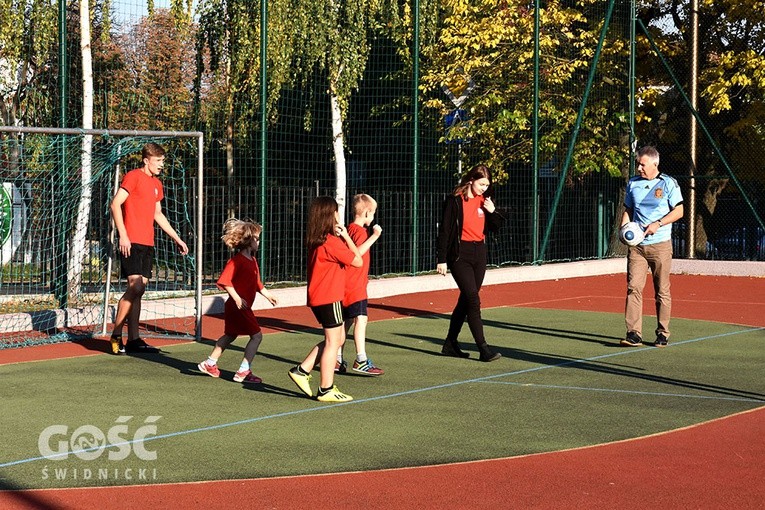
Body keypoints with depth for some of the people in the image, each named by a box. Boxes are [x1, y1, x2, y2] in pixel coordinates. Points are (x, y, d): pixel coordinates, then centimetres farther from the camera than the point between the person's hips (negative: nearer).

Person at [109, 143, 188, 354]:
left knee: (139, 289, 6)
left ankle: (133, 340, 8)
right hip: (131, 242, -8)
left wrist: (177, 238, 29)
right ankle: (116, 336, -7)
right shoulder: (133, 176, -5)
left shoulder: (156, 184, 19)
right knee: (135, 287, -15)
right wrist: (123, 235, -19)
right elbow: (115, 204, -11)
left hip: (147, 244, 8)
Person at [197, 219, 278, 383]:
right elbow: (224, 281, -24)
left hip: (244, 307, 10)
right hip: (238, 307, -10)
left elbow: (257, 283, 25)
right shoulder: (237, 261, -18)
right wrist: (237, 298, -26)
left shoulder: (252, 261, 13)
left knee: (230, 335, 22)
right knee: (256, 335, -11)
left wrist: (268, 295, 21)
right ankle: (243, 371, -8)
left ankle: (209, 364, 33)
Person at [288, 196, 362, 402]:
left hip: (317, 298, 9)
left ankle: (302, 370, 16)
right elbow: (358, 261, -13)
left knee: (338, 337, 18)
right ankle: (326, 389, 4)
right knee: (333, 341, -1)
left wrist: (343, 236, 6)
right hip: (329, 298, -9)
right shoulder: (332, 242, -19)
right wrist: (345, 236, -7)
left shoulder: (316, 241, 10)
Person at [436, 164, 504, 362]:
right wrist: (442, 259, -10)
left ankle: (451, 344, 22)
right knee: (473, 300, -12)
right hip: (460, 255, -7)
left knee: (466, 300, 11)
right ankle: (483, 349, -14)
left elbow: (495, 227, 15)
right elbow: (444, 230, -7)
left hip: (479, 254, 7)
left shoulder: (484, 201, 9)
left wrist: (492, 211, -5)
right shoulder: (455, 201, -9)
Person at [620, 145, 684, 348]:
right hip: (636, 245, 3)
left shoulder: (668, 183, -1)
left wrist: (658, 224, -15)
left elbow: (678, 211, -2)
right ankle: (633, 334, -9)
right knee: (633, 287, -7)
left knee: (662, 291, 3)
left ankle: (662, 334, 13)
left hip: (660, 245, -3)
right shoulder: (633, 183, 11)